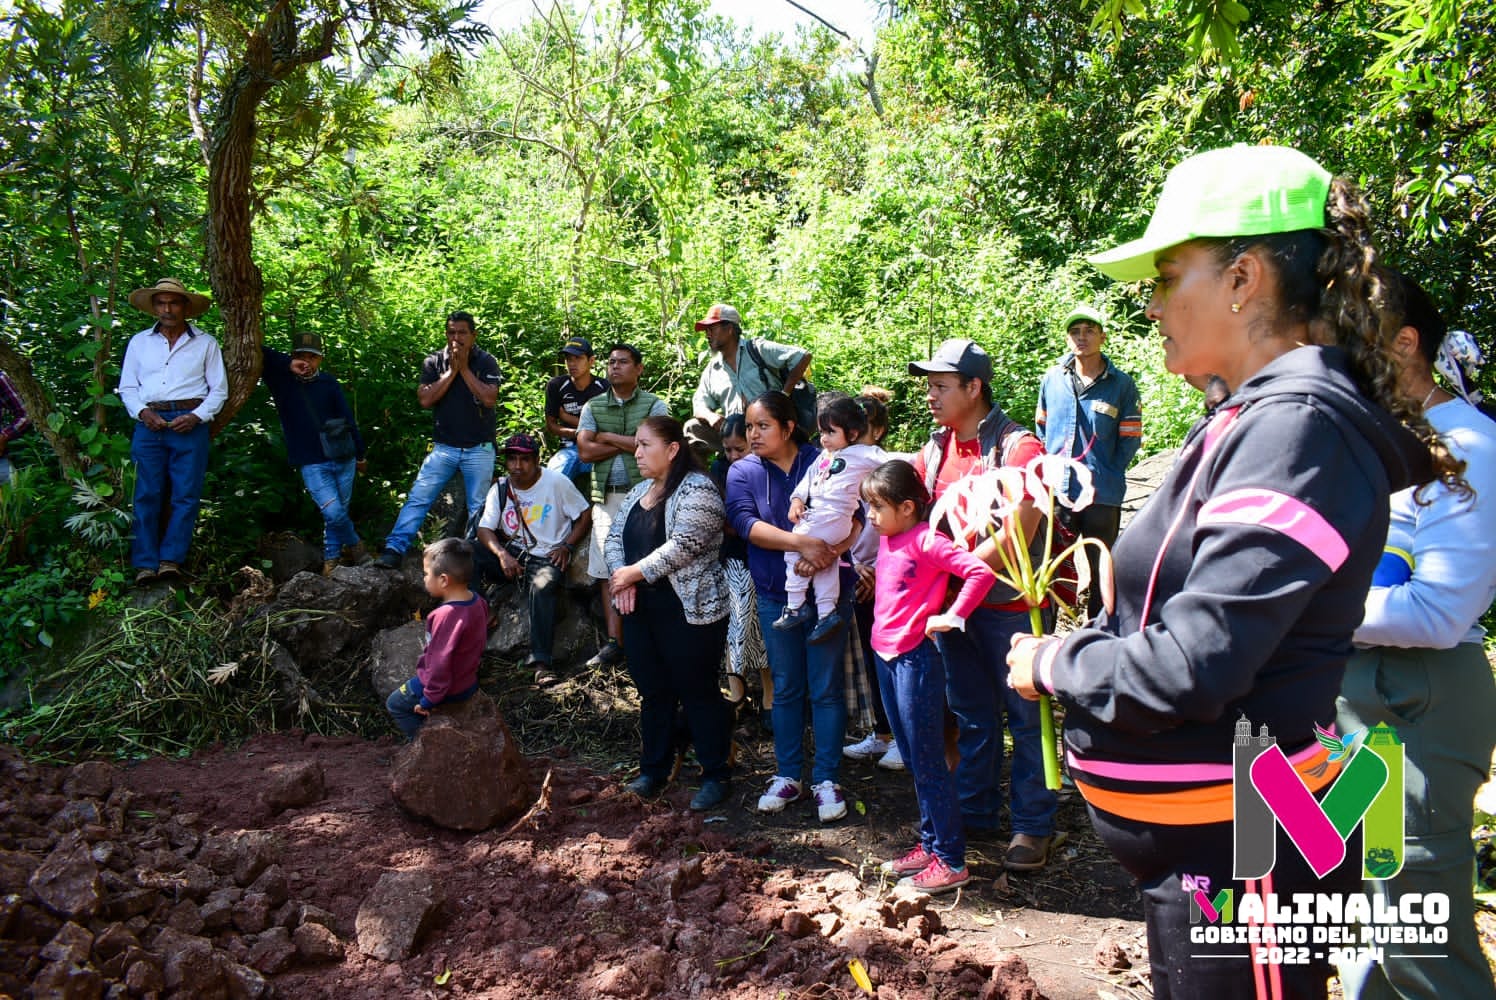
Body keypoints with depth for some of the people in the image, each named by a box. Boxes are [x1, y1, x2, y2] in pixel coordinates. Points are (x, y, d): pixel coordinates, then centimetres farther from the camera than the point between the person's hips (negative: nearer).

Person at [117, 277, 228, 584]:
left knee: (186, 495, -5)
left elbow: (219, 389, 8)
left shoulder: (205, 344, 10)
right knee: (146, 495, -3)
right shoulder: (139, 342, 16)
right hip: (149, 423, 1)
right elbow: (127, 387, 16)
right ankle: (145, 563, -2)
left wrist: (197, 416, -8)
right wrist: (141, 411, -4)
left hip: (190, 423, -1)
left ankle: (171, 559, 0)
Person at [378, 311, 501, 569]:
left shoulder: (486, 362, -1)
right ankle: (394, 550, -8)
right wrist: (451, 371, -12)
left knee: (479, 508, 4)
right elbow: (425, 400, -8)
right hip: (444, 448, 1)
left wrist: (464, 368, -14)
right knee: (418, 498, -8)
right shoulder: (434, 362, 3)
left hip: (479, 449, -1)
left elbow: (489, 399, -15)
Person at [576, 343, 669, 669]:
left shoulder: (655, 405, 4)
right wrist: (631, 443, -5)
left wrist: (609, 438, -3)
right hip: (607, 497, 4)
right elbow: (585, 451, 1)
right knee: (608, 571, 2)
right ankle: (614, 643, 6)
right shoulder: (593, 406, 14)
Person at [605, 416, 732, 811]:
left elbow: (682, 547, -23)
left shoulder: (697, 490, -14)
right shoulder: (640, 490, 14)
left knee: (698, 692, 1)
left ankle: (716, 776, 15)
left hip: (690, 610, -8)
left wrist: (633, 572, -14)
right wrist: (622, 577, -7)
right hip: (640, 608, 8)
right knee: (652, 691, 15)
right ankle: (653, 770, 28)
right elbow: (614, 535, 12)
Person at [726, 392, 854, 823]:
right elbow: (745, 522, -15)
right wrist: (802, 542, -27)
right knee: (785, 688, 12)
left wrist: (830, 552, -27)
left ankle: (826, 779, 15)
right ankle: (787, 776, 24)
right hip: (776, 595, 2)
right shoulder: (742, 472, 1)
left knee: (825, 688, 3)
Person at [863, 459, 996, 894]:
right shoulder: (886, 540, 8)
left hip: (916, 658, -9)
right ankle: (929, 844, 29)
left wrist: (951, 618, -18)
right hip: (885, 655, 9)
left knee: (927, 762, 0)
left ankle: (951, 860, 11)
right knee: (912, 760, 17)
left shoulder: (926, 540, -16)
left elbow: (980, 573, -25)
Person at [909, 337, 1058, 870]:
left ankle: (1033, 826, 21)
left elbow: (1015, 537, -20)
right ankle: (975, 811, 33)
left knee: (1024, 718, 7)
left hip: (1009, 605, -6)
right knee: (972, 716, 18)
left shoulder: (1018, 447, -15)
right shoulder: (934, 449, 6)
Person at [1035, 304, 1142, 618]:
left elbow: (1130, 440, 0)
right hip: (1055, 492, 3)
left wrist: (1104, 474, -4)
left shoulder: (1122, 384, -3)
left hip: (1102, 496, -2)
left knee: (1102, 569, 8)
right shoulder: (1052, 378, 5)